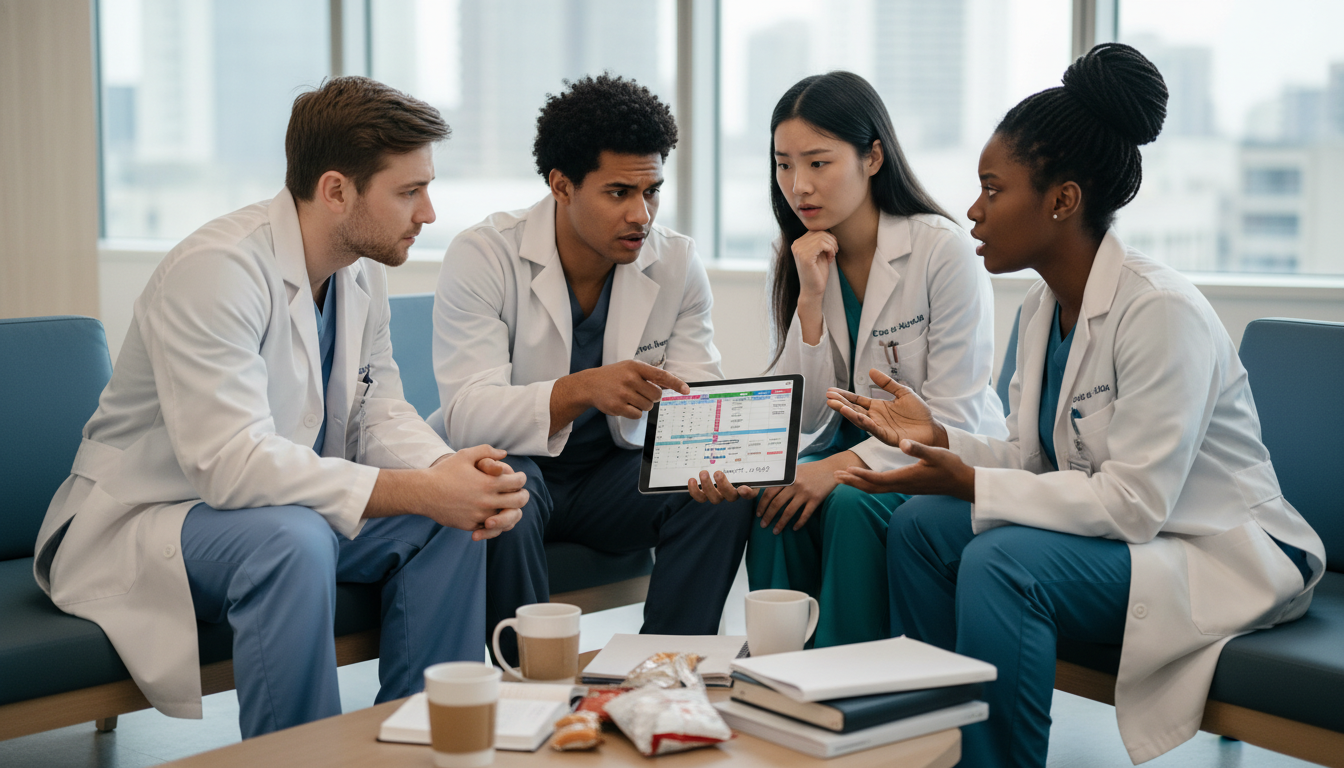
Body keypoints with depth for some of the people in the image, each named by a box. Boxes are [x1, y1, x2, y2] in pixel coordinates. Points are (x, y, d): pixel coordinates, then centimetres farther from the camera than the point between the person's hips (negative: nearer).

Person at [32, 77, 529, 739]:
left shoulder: (362, 270, 1)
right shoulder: (216, 268, -26)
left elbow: (379, 413, 2)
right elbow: (232, 463, -35)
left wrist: (451, 472, -22)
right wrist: (423, 491, -36)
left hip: (291, 506, 8)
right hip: (142, 523, -8)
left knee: (453, 521, -10)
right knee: (293, 540, -36)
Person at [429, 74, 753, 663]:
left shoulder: (677, 263, -5)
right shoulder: (483, 256, -17)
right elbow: (467, 415, -26)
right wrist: (583, 389, -44)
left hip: (612, 471, 4)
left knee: (726, 493, -22)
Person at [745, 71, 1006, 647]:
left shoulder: (943, 249, -16)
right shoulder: (798, 261, 1)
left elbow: (955, 419, -17)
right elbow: (808, 421, -3)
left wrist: (846, 465, -29)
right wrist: (811, 299, -14)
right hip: (853, 456, 5)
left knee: (852, 502, -31)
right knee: (774, 500, -25)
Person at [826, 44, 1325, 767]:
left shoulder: (1161, 311, -23)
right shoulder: (1042, 305, 4)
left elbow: (1132, 503, -26)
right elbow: (1033, 462, 8)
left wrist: (969, 483, -26)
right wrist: (938, 437, -9)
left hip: (1217, 555, -8)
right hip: (1113, 530, 8)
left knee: (1001, 564, -30)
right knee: (919, 525, -7)